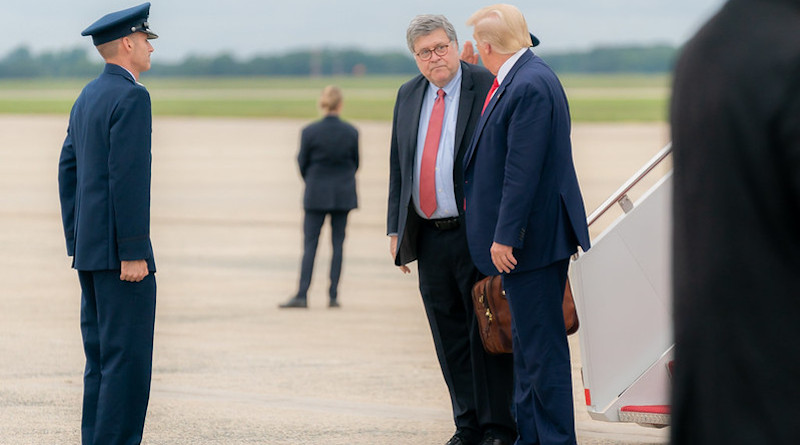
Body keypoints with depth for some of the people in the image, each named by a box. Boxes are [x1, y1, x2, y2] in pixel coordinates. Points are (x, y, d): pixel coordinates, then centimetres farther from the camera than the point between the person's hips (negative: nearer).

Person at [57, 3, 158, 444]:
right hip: (120, 249, -9)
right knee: (127, 358, -8)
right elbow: (127, 178, -20)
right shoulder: (131, 97, -14)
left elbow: (68, 171, 18)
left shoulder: (87, 98, 15)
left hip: (90, 249, 10)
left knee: (102, 356, 11)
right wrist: (133, 253, -20)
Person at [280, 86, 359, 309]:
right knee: (338, 243, 7)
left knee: (310, 244, 0)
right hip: (343, 194, 1)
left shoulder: (310, 132, -10)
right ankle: (333, 296, 6)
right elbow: (355, 163, 5)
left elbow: (302, 164, -2)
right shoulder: (351, 132, -5)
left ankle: (302, 295, -7)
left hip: (316, 194, -1)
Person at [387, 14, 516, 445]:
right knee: (450, 337, 9)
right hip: (429, 237, 6)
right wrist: (396, 228, 14)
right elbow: (398, 164, 19)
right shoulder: (408, 95, 13)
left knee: (487, 334, -2)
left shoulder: (488, 87, -6)